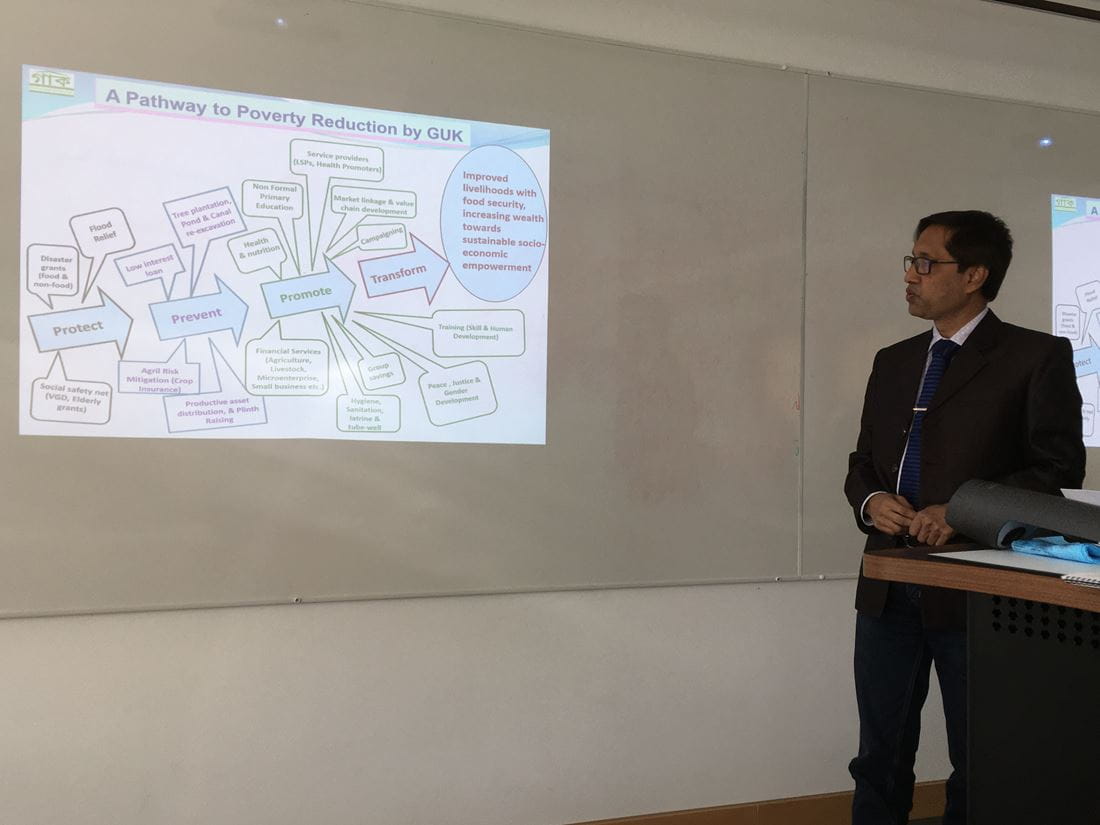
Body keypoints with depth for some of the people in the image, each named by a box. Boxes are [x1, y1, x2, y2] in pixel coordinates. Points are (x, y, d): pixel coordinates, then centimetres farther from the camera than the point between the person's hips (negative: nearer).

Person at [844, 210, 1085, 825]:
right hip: (888, 584, 5)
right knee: (880, 760, 12)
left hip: (973, 586, -5)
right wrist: (871, 500, -5)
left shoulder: (1037, 357, -3)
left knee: (978, 769, 11)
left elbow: (1059, 469, -8)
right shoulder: (892, 362, 14)